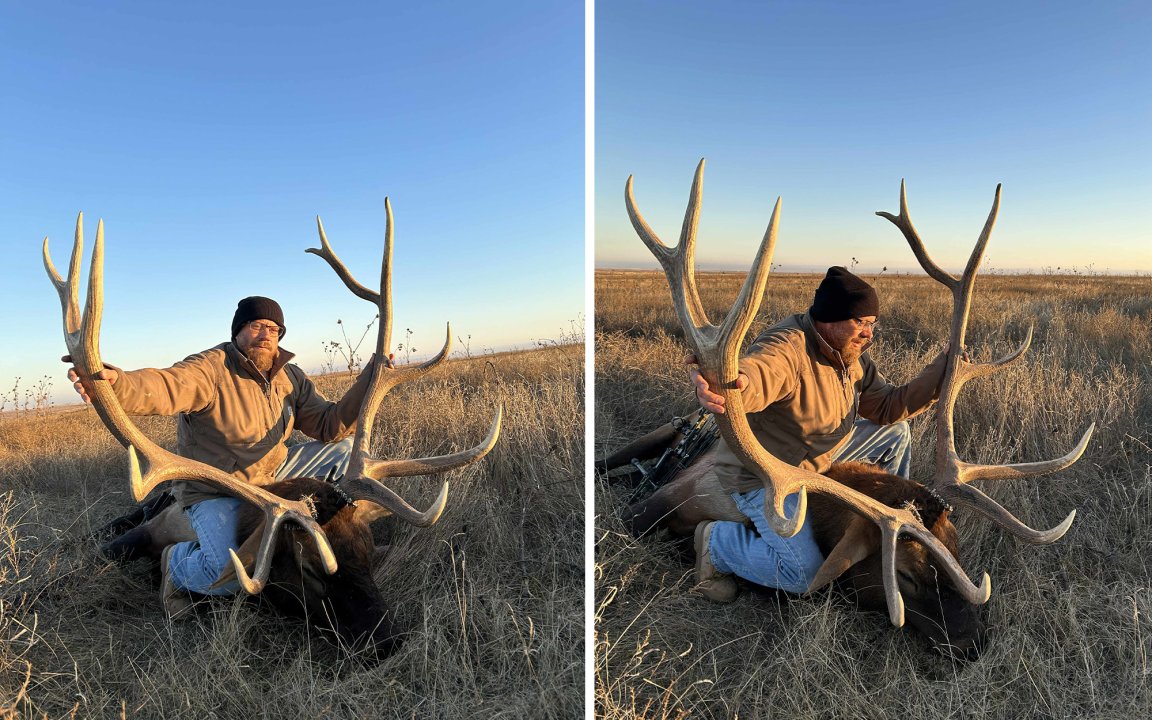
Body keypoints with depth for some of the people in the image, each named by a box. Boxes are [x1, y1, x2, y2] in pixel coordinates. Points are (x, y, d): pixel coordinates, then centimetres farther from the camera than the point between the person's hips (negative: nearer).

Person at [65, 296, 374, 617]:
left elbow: (331, 425, -6)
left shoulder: (291, 377, 0)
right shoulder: (210, 368, -19)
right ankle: (177, 562, 7)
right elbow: (164, 387, -41)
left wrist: (367, 382, -18)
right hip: (214, 492, -6)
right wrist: (116, 382, -64)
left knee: (343, 447, -2)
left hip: (272, 476, 6)